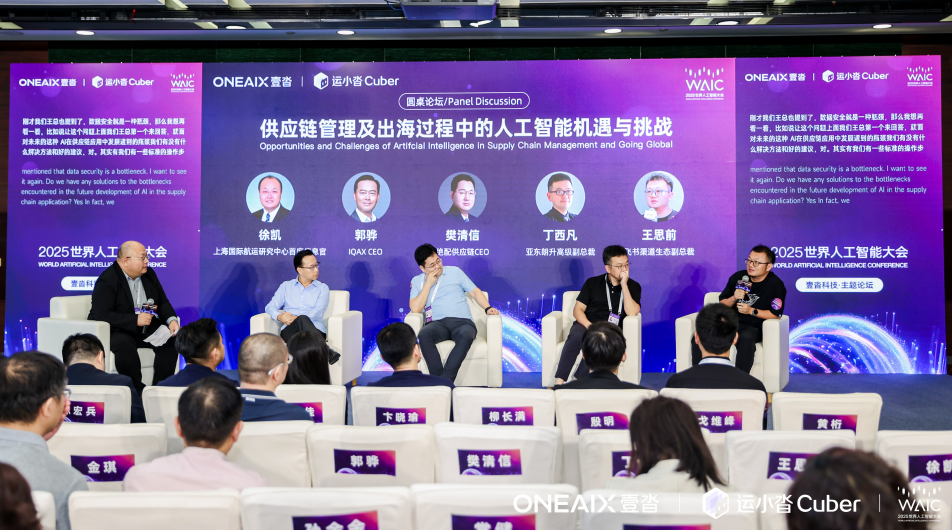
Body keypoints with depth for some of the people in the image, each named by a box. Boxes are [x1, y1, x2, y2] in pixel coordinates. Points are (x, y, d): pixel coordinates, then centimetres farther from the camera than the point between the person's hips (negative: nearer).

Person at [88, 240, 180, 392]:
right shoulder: (107, 280, -13)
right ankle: (137, 390, -26)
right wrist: (136, 320, -28)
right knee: (124, 344, -37)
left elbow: (163, 302, 12)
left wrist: (172, 320, -10)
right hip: (115, 332, -6)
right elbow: (101, 315, -23)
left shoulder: (149, 274, 8)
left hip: (146, 330, 6)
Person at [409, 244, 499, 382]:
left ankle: (445, 380, -40)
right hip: (437, 323, 0)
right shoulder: (417, 281, 16)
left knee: (466, 336, -38)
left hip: (462, 322, 0)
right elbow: (415, 308, 2)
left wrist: (488, 308, -2)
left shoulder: (455, 272, 17)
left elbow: (475, 292, 16)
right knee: (424, 334, -36)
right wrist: (428, 284, 0)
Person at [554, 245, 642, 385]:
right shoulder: (593, 283, 14)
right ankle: (559, 382, -41)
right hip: (585, 324, 1)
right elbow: (578, 310, 8)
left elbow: (632, 313, -5)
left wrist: (624, 285, -7)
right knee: (575, 337, -35)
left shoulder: (633, 286, 12)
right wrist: (588, 325, -12)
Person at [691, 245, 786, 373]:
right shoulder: (737, 277, 11)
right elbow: (721, 305, 16)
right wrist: (734, 298, -5)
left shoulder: (776, 285, -1)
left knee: (745, 339, -41)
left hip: (754, 327, -4)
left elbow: (776, 314, -4)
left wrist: (752, 311, -13)